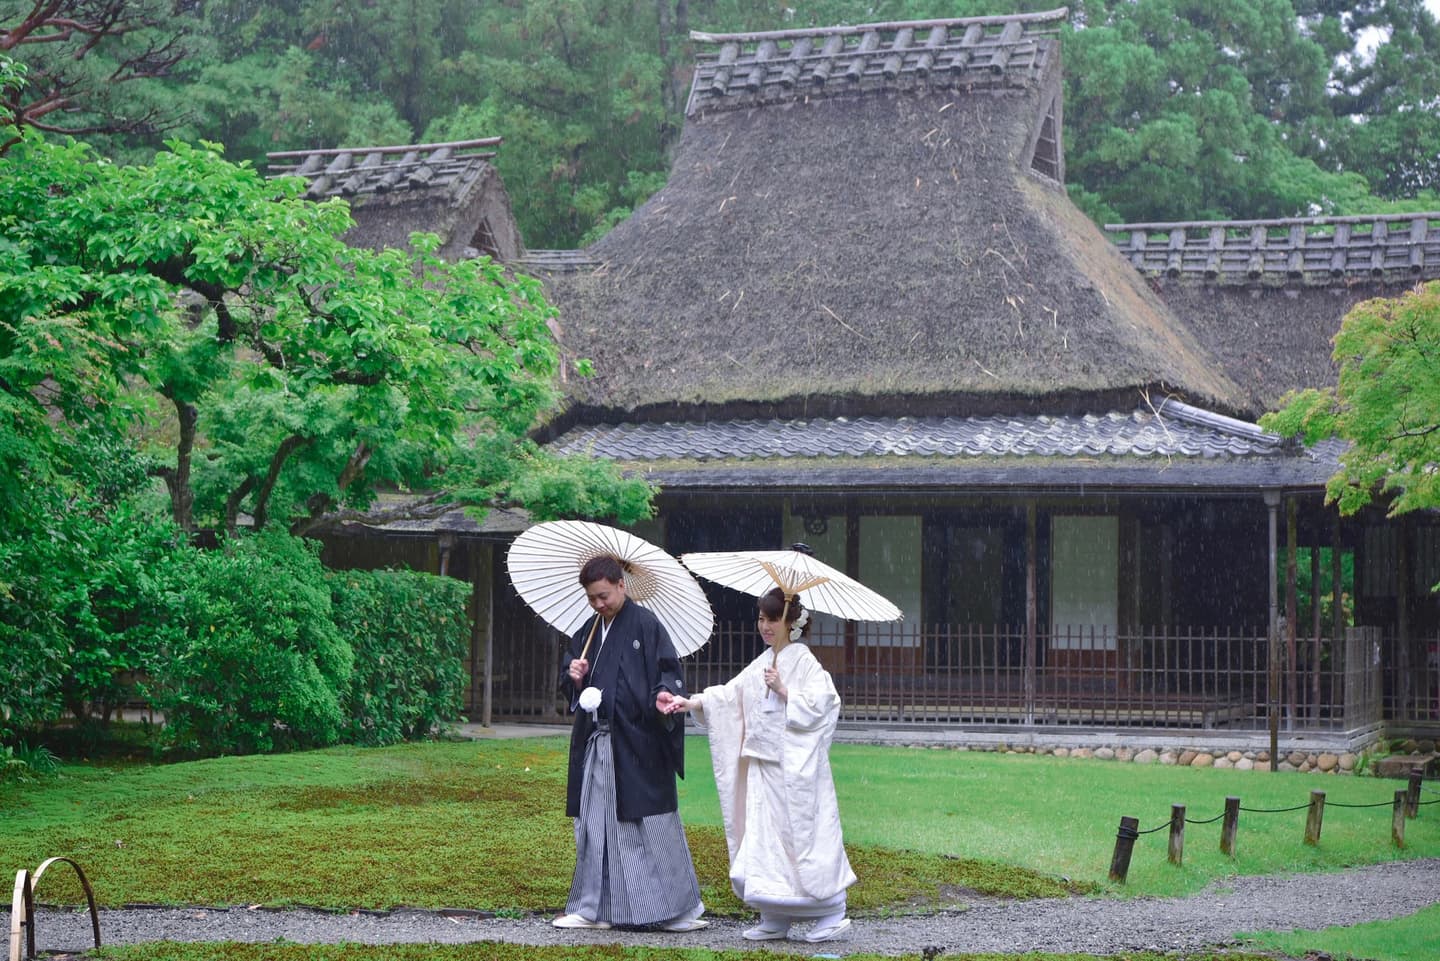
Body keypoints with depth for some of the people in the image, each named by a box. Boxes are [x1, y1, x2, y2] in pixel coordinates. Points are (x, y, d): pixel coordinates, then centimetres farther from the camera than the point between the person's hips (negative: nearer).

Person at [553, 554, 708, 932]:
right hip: (595, 743, 7)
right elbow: (567, 684, 22)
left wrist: (664, 693, -30)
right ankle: (592, 908, 16)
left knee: (652, 823, -4)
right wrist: (574, 676, -1)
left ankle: (681, 908, 4)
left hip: (636, 744, -7)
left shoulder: (645, 624, -6)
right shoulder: (588, 633, 15)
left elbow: (668, 671, -10)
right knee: (594, 825, 9)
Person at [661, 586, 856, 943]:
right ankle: (775, 919, 12)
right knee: (763, 837, 6)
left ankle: (831, 913, 4)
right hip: (763, 766, 7)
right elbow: (731, 694, 11)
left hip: (796, 768, -7)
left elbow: (823, 701, -14)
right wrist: (693, 702, 0)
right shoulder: (761, 664, 15)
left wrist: (784, 692, -17)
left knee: (804, 837, -5)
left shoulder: (804, 661, -6)